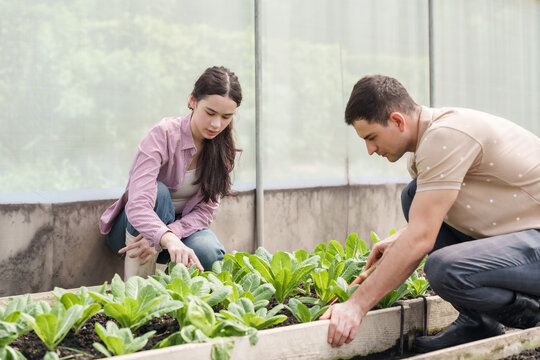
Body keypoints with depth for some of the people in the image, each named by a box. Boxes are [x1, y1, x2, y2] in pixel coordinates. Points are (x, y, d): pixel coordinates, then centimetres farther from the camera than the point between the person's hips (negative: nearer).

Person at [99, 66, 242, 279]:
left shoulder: (223, 149, -8)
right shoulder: (164, 134, -23)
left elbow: (205, 211, -12)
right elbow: (137, 204, -36)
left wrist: (165, 236, -31)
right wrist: (167, 238, -56)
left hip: (182, 226, 3)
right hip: (131, 229, -3)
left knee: (210, 255, -30)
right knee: (157, 191, -35)